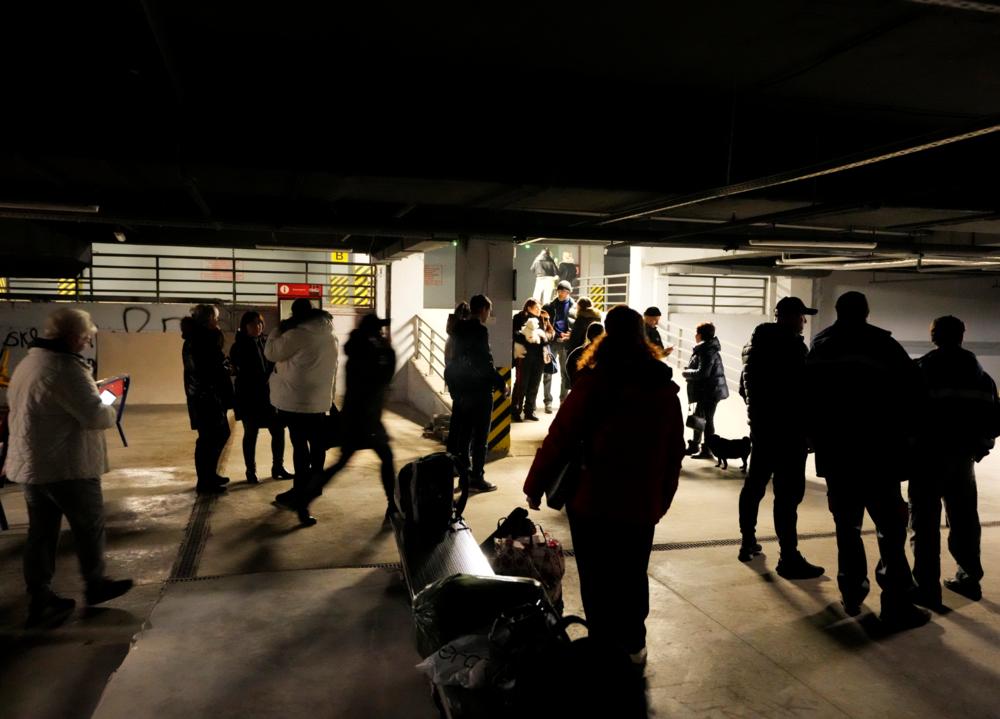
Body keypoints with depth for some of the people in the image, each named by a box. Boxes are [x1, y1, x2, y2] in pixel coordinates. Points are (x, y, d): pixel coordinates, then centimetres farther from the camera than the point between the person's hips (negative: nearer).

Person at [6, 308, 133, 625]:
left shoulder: (28, 362, 12)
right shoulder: (66, 367, -21)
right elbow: (95, 416, -25)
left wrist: (91, 393, 16)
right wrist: (111, 411, -3)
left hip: (29, 463, 9)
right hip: (67, 465, -9)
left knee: (42, 531, 14)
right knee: (89, 524, 8)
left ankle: (39, 598, 18)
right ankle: (95, 584, 23)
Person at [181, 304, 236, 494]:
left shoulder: (203, 340, 15)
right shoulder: (197, 343, -17)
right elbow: (209, 371, -25)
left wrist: (226, 367, -7)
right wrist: (228, 369, -10)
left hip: (211, 397, 10)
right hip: (204, 398, -10)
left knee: (221, 434, 19)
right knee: (208, 439, -2)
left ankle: (210, 474, 31)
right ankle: (204, 483, 9)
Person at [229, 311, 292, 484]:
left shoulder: (268, 342, 6)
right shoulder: (238, 347, -4)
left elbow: (276, 365, 10)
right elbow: (236, 372, -8)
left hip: (269, 395, 4)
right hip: (248, 397, -4)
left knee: (278, 430, 5)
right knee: (250, 433, 5)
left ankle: (278, 467, 19)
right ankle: (251, 471, 17)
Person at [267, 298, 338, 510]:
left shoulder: (296, 334, -16)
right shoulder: (331, 336, 9)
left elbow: (270, 353, -8)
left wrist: (279, 330, 2)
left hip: (296, 400, -7)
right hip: (321, 399, 7)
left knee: (299, 444, -3)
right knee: (317, 441, 15)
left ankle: (299, 493, 1)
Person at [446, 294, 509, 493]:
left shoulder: (460, 329, 9)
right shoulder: (480, 331, -16)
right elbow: (486, 363, -19)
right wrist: (501, 383, -10)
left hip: (462, 388, 8)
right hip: (480, 389, -8)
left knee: (464, 433, 13)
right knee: (480, 436, -1)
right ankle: (477, 478, 3)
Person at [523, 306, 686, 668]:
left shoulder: (595, 383, -13)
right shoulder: (666, 389, 2)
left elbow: (560, 438, -14)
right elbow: (675, 450, 8)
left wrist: (535, 485, -4)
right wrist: (662, 498, 17)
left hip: (593, 500, -4)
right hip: (642, 505, 5)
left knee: (597, 580, 9)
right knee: (633, 576, 20)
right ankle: (632, 645, 31)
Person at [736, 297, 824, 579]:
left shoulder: (755, 343, 12)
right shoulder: (793, 345, -14)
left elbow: (744, 387, 18)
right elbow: (803, 390, -17)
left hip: (760, 426, 9)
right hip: (787, 430, -9)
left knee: (754, 485, 16)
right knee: (788, 494, -7)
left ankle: (748, 543, 26)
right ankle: (789, 559, -4)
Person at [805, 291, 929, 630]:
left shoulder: (819, 346, 11)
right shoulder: (882, 344, -1)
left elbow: (803, 391, 9)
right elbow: (913, 387, -8)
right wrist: (902, 431, 2)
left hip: (834, 450, 4)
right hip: (876, 450, -4)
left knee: (847, 525, 14)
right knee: (890, 528, 3)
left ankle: (852, 595, 16)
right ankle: (896, 605, -1)